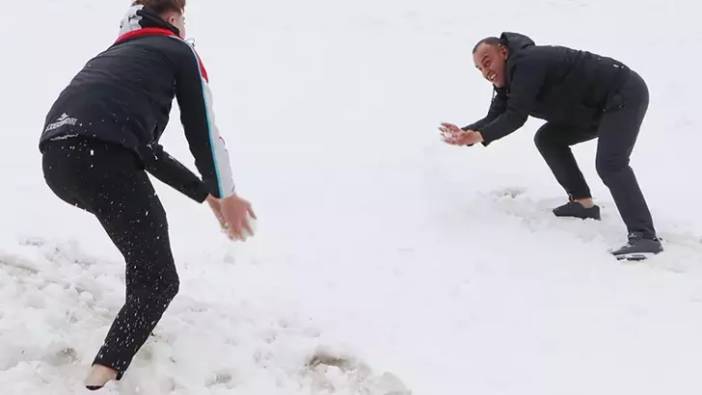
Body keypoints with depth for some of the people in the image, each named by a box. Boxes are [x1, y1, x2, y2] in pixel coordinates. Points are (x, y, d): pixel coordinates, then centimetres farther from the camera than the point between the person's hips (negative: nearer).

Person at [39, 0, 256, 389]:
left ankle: (137, 321, 38)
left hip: (55, 158, 7)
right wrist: (226, 195, 30)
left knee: (145, 223, 35)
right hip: (102, 158, -7)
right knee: (159, 281, 5)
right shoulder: (179, 52, 21)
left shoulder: (115, 56, 39)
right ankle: (101, 378, -10)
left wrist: (205, 194, 41)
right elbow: (202, 131, 16)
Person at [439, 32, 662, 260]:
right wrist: (465, 133, -13)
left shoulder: (526, 62, -22)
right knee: (547, 139, 12)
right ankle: (583, 203, 15)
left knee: (610, 164, -26)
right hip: (599, 106, 10)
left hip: (625, 94, -10)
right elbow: (494, 118, 4)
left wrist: (480, 136, -32)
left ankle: (644, 237, -32)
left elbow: (515, 117, -26)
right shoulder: (508, 79, 8)